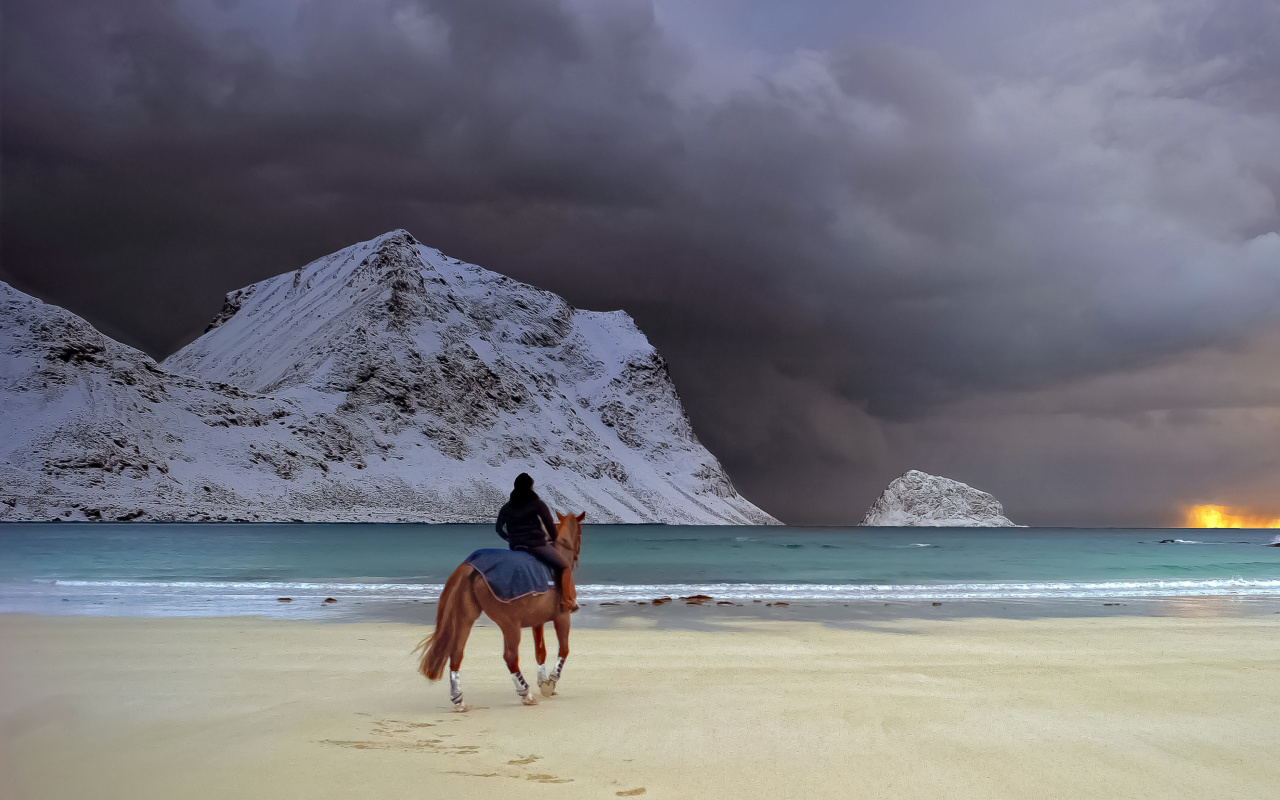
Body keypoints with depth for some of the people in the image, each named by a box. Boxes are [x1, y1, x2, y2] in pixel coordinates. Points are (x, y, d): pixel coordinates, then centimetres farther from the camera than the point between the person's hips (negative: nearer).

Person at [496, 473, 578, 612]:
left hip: (515, 547, 6)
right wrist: (553, 539, 14)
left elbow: (499, 529, 16)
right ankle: (567, 602, -3)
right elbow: (550, 525, -3)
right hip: (536, 544, -6)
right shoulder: (537, 504, -4)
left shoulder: (507, 507, 10)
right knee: (564, 567, 5)